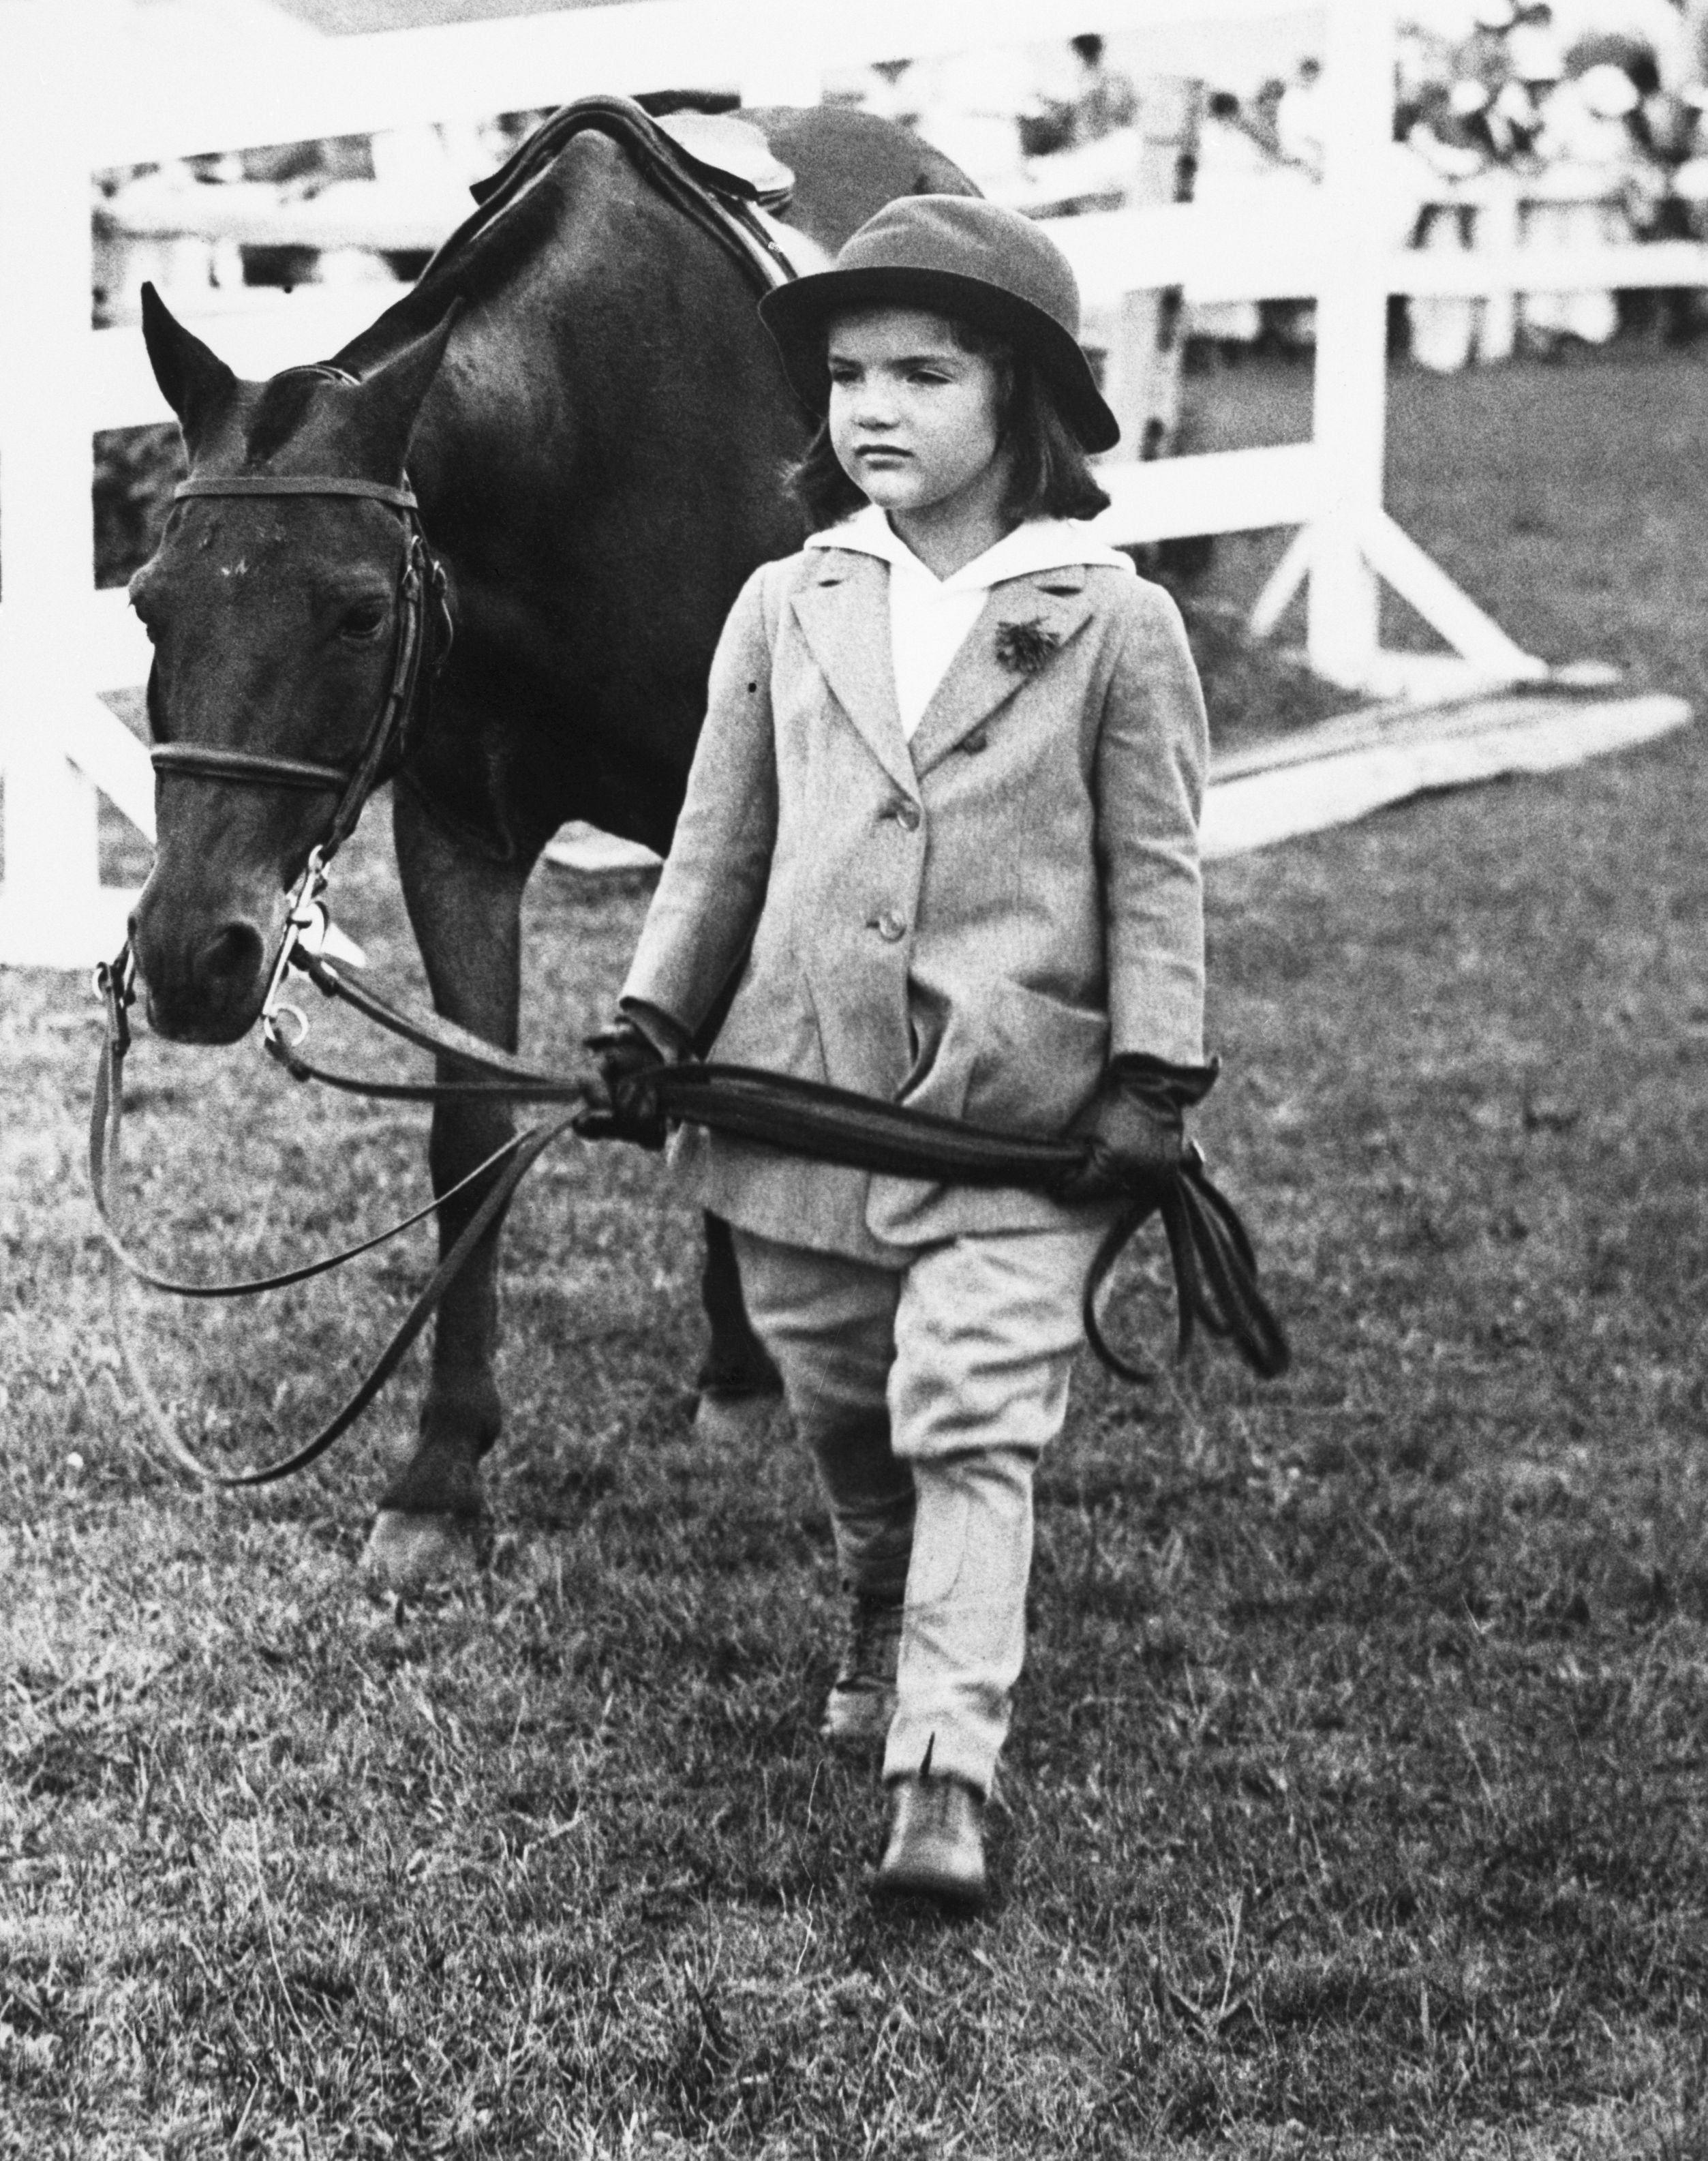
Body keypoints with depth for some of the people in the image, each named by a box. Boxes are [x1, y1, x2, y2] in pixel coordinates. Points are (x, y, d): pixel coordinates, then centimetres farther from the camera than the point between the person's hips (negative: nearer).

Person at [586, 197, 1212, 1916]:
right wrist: (651, 1018, 4)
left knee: (974, 1426, -9)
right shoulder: (785, 610, 5)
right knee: (837, 1406, 18)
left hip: (1017, 1110, -4)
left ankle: (944, 1773, -12)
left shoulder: (1114, 625, -4)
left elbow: (1154, 870, -1)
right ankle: (882, 1610, 46)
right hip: (800, 1082, 4)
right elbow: (718, 846, 11)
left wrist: (1153, 1073, -6)